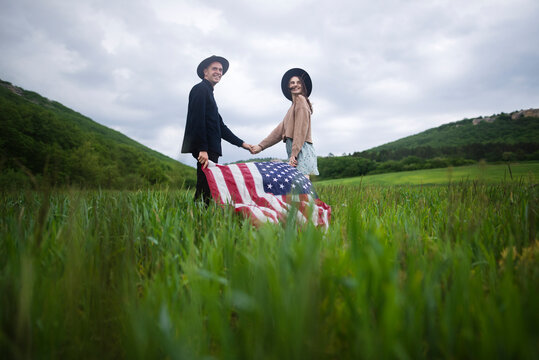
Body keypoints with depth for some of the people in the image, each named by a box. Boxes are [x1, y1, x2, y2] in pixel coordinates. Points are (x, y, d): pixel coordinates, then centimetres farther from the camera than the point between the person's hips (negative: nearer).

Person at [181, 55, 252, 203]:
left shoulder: (209, 92, 27)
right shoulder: (200, 89, -3)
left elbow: (220, 126, 26)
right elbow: (197, 120, -16)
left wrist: (241, 143, 23)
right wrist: (202, 149, -23)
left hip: (210, 150, 10)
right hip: (204, 150, -10)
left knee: (206, 189, 7)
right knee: (207, 189, -12)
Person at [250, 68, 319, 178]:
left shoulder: (300, 99, 2)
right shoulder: (294, 105, 29)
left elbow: (301, 129, -9)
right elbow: (280, 130, 25)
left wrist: (294, 154, -16)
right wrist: (261, 146, 20)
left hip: (301, 149, -9)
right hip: (295, 150, 9)